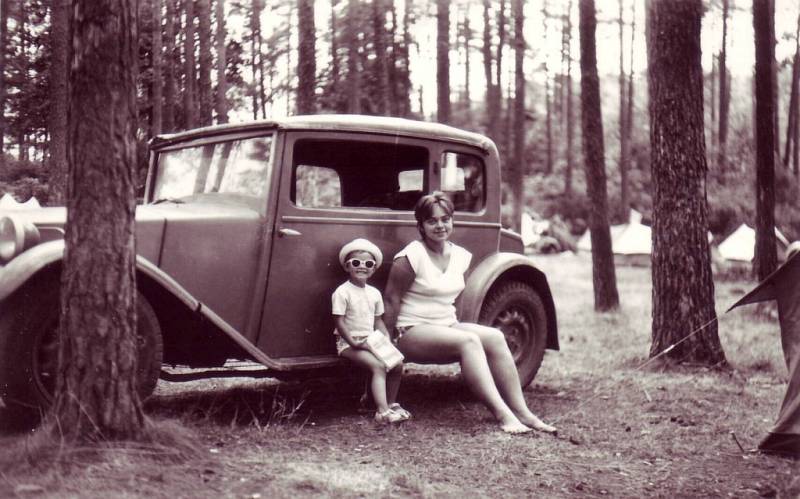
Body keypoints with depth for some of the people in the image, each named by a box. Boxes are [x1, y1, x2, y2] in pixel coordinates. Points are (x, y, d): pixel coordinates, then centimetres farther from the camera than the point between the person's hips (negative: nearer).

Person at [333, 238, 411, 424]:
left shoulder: (374, 293, 9)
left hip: (370, 341, 7)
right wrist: (354, 343, -19)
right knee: (378, 366, -27)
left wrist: (387, 339, -1)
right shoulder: (342, 292, -11)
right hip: (349, 342, -7)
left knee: (397, 364, -7)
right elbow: (339, 321, -13)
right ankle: (383, 411, -30)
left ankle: (390, 403, 9)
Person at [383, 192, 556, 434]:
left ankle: (521, 411, -21)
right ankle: (502, 414, -37)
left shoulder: (461, 256, 9)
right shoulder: (411, 256, -12)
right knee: (468, 341, -32)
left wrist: (455, 324, 10)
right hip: (413, 332, -7)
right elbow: (391, 299, -11)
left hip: (448, 326, 7)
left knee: (495, 337, -19)